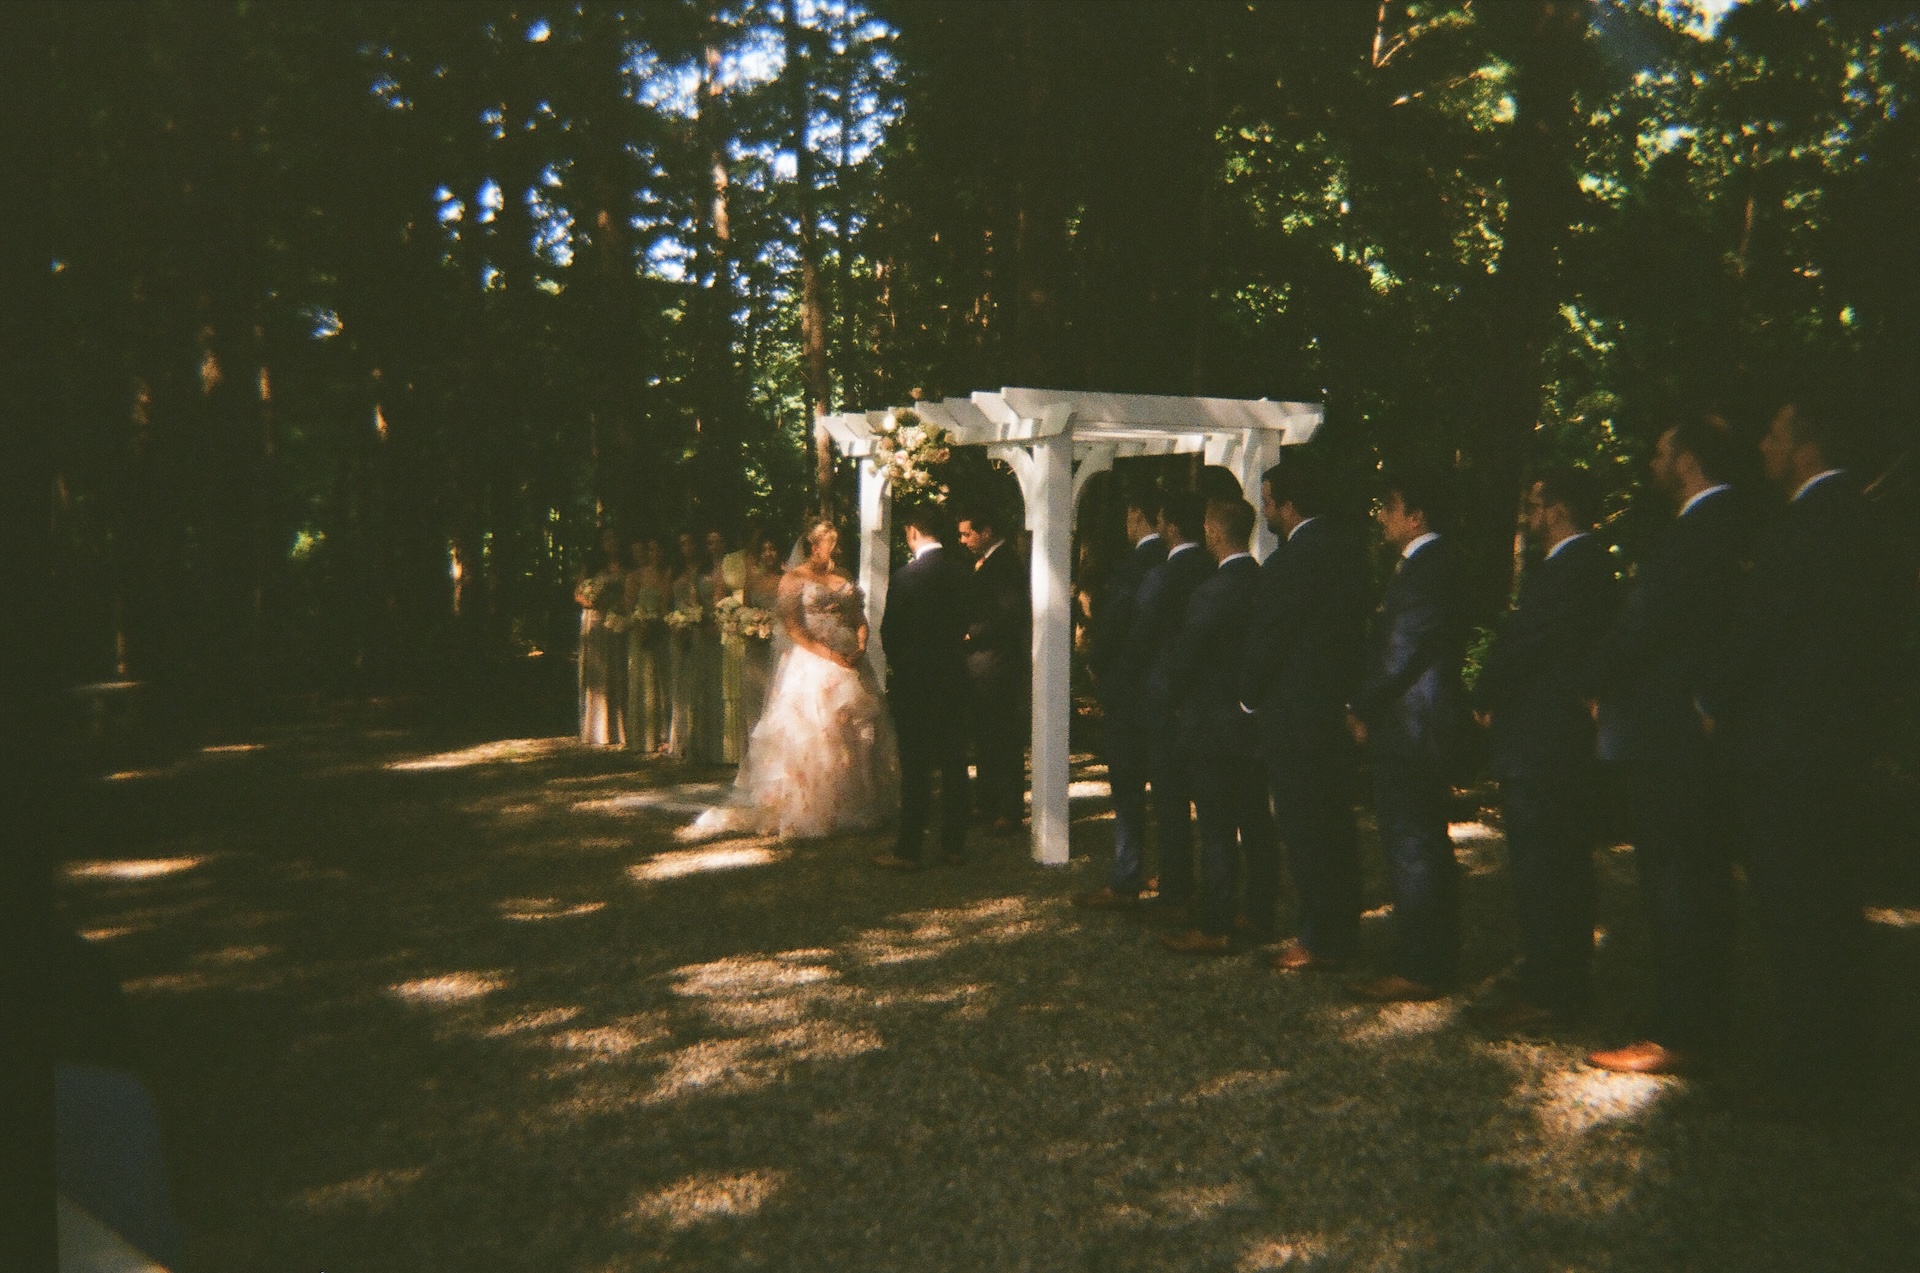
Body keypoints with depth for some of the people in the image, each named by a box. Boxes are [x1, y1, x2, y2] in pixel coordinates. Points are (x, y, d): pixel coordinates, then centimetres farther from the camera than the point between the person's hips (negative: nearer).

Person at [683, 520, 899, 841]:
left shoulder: (845, 579, 16)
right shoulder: (794, 578, -2)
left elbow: (860, 618, 15)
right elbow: (791, 625, -11)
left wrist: (861, 647, -6)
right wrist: (826, 653, -20)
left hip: (849, 663, 6)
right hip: (811, 664, -6)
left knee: (856, 735, 7)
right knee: (810, 737, -7)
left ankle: (853, 808, 17)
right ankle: (809, 813, -1)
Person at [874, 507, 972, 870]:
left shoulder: (907, 575, -15)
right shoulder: (961, 571, 2)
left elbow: (890, 631, -9)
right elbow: (966, 622, 8)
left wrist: (896, 664, 8)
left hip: (915, 681, -5)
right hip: (954, 677, 5)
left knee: (915, 768, -1)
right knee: (954, 764, 11)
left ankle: (908, 850, 3)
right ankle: (953, 843, 18)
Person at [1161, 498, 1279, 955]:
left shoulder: (1212, 592, -19)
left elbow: (1186, 657, -13)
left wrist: (1175, 694, 7)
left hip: (1213, 727, -7)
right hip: (1257, 721, 7)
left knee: (1217, 830, -3)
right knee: (1257, 823, 14)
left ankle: (1214, 928, 2)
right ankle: (1261, 914, 24)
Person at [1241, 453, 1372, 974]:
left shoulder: (1287, 563, -19)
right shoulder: (1351, 549, 6)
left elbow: (1266, 642, -14)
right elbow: (1362, 624, 12)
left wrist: (1250, 697, 2)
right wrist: (1351, 689, 18)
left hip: (1296, 716, -8)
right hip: (1343, 709, 8)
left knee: (1306, 832, 0)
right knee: (1337, 826, 15)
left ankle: (1320, 941, 6)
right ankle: (1343, 930, 24)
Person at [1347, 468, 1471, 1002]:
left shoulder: (1425, 567, -16)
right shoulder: (1432, 563, 16)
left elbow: (1401, 651, -19)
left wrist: (1363, 709, -7)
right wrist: (1369, 707, 12)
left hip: (1412, 729, -11)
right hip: (1421, 725, 11)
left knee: (1411, 846, -5)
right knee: (1426, 845, 16)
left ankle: (1418, 969, 1)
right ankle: (1435, 957, 25)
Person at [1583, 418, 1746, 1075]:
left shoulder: (1696, 532, -18)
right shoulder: (1729, 526, 12)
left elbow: (1642, 625, -18)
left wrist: (1594, 683, 0)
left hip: (1668, 734, -10)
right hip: (1702, 731, 10)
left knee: (1675, 888, -4)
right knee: (1701, 881, 16)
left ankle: (1677, 1034, 2)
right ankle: (1701, 1018, 26)